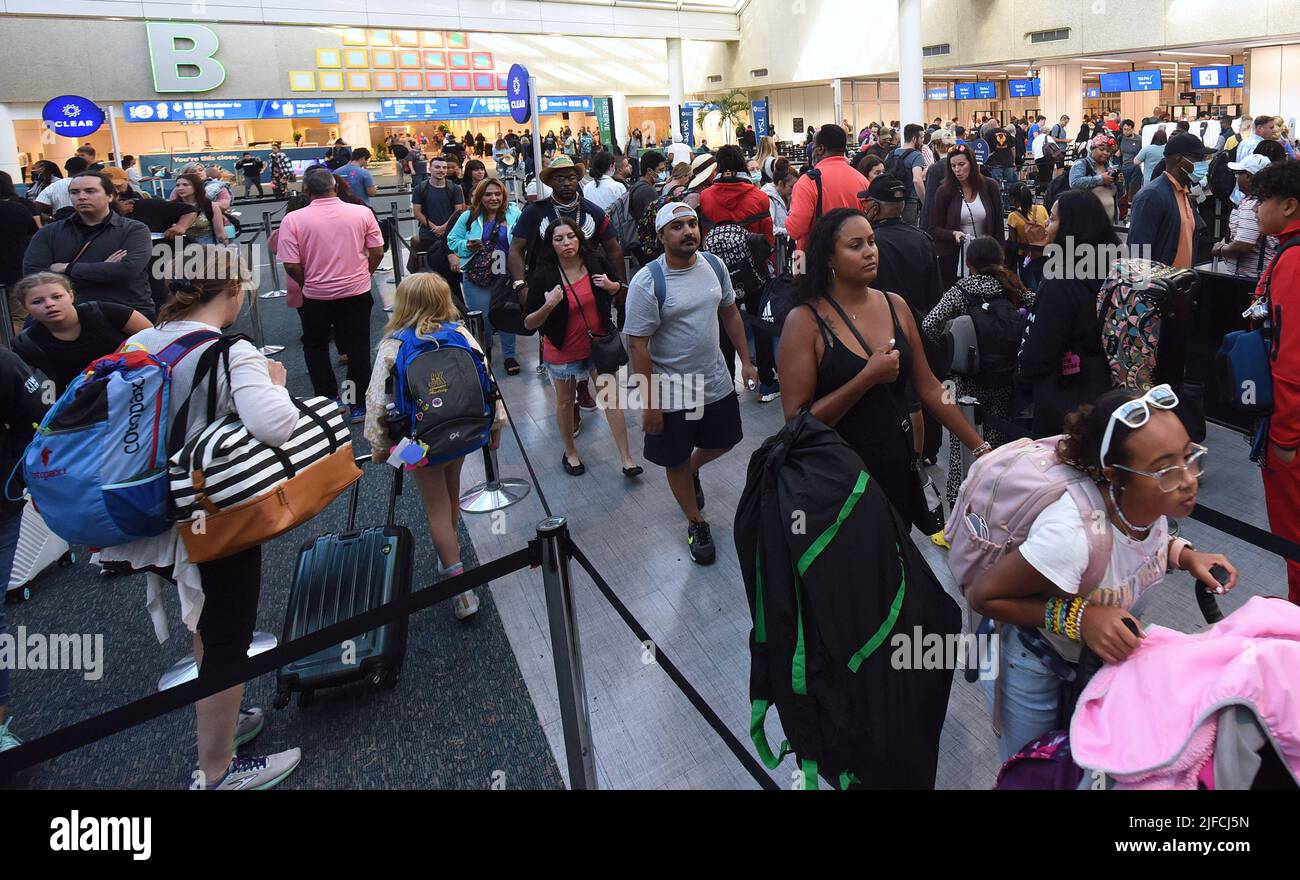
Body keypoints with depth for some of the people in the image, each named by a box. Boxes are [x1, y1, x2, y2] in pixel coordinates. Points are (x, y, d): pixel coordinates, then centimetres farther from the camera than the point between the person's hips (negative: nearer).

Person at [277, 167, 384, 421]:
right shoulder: (362, 212, -9)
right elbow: (377, 252, -3)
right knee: (358, 348, 11)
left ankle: (329, 399, 20)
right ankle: (358, 405, 15)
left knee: (315, 346, 20)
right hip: (357, 292, 1)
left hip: (315, 295, -1)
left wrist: (307, 284, 5)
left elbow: (291, 265, -14)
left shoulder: (293, 220, -13)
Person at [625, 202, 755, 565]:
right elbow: (638, 344, -19)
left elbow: (730, 313, 11)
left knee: (724, 441, 22)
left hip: (716, 382, 5)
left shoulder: (713, 265, -2)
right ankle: (696, 523, 32)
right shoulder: (647, 282, -20)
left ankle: (692, 470, 53)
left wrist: (745, 360, 9)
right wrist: (650, 402, -19)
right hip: (672, 393, -5)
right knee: (676, 461, 10)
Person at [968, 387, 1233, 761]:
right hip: (1035, 669, -6)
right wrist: (1077, 618, -35)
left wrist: (1183, 555, -15)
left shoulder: (1156, 499, -21)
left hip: (1106, 656, 6)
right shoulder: (1071, 534, -42)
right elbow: (983, 595, -29)